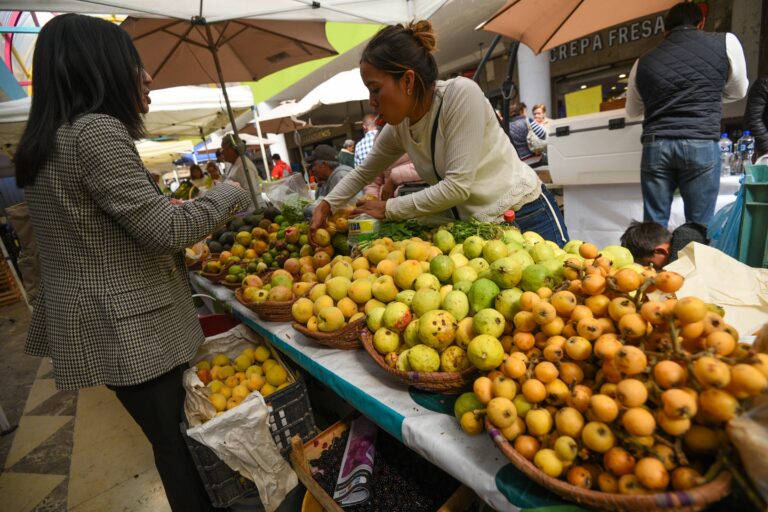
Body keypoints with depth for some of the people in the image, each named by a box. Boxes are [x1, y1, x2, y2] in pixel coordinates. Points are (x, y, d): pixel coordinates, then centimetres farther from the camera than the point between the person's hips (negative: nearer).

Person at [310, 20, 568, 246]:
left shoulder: (461, 93, -21)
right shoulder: (399, 127, -1)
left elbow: (457, 186, -25)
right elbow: (363, 172, 14)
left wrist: (388, 209, -16)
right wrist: (326, 205, 3)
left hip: (527, 218, -5)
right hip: (477, 228, 5)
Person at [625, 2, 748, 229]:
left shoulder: (644, 62, 15)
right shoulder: (725, 42, 10)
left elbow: (632, 110, 28)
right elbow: (737, 91, 23)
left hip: (655, 145, 2)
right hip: (701, 144, -2)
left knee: (653, 224, 8)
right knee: (697, 226, 4)